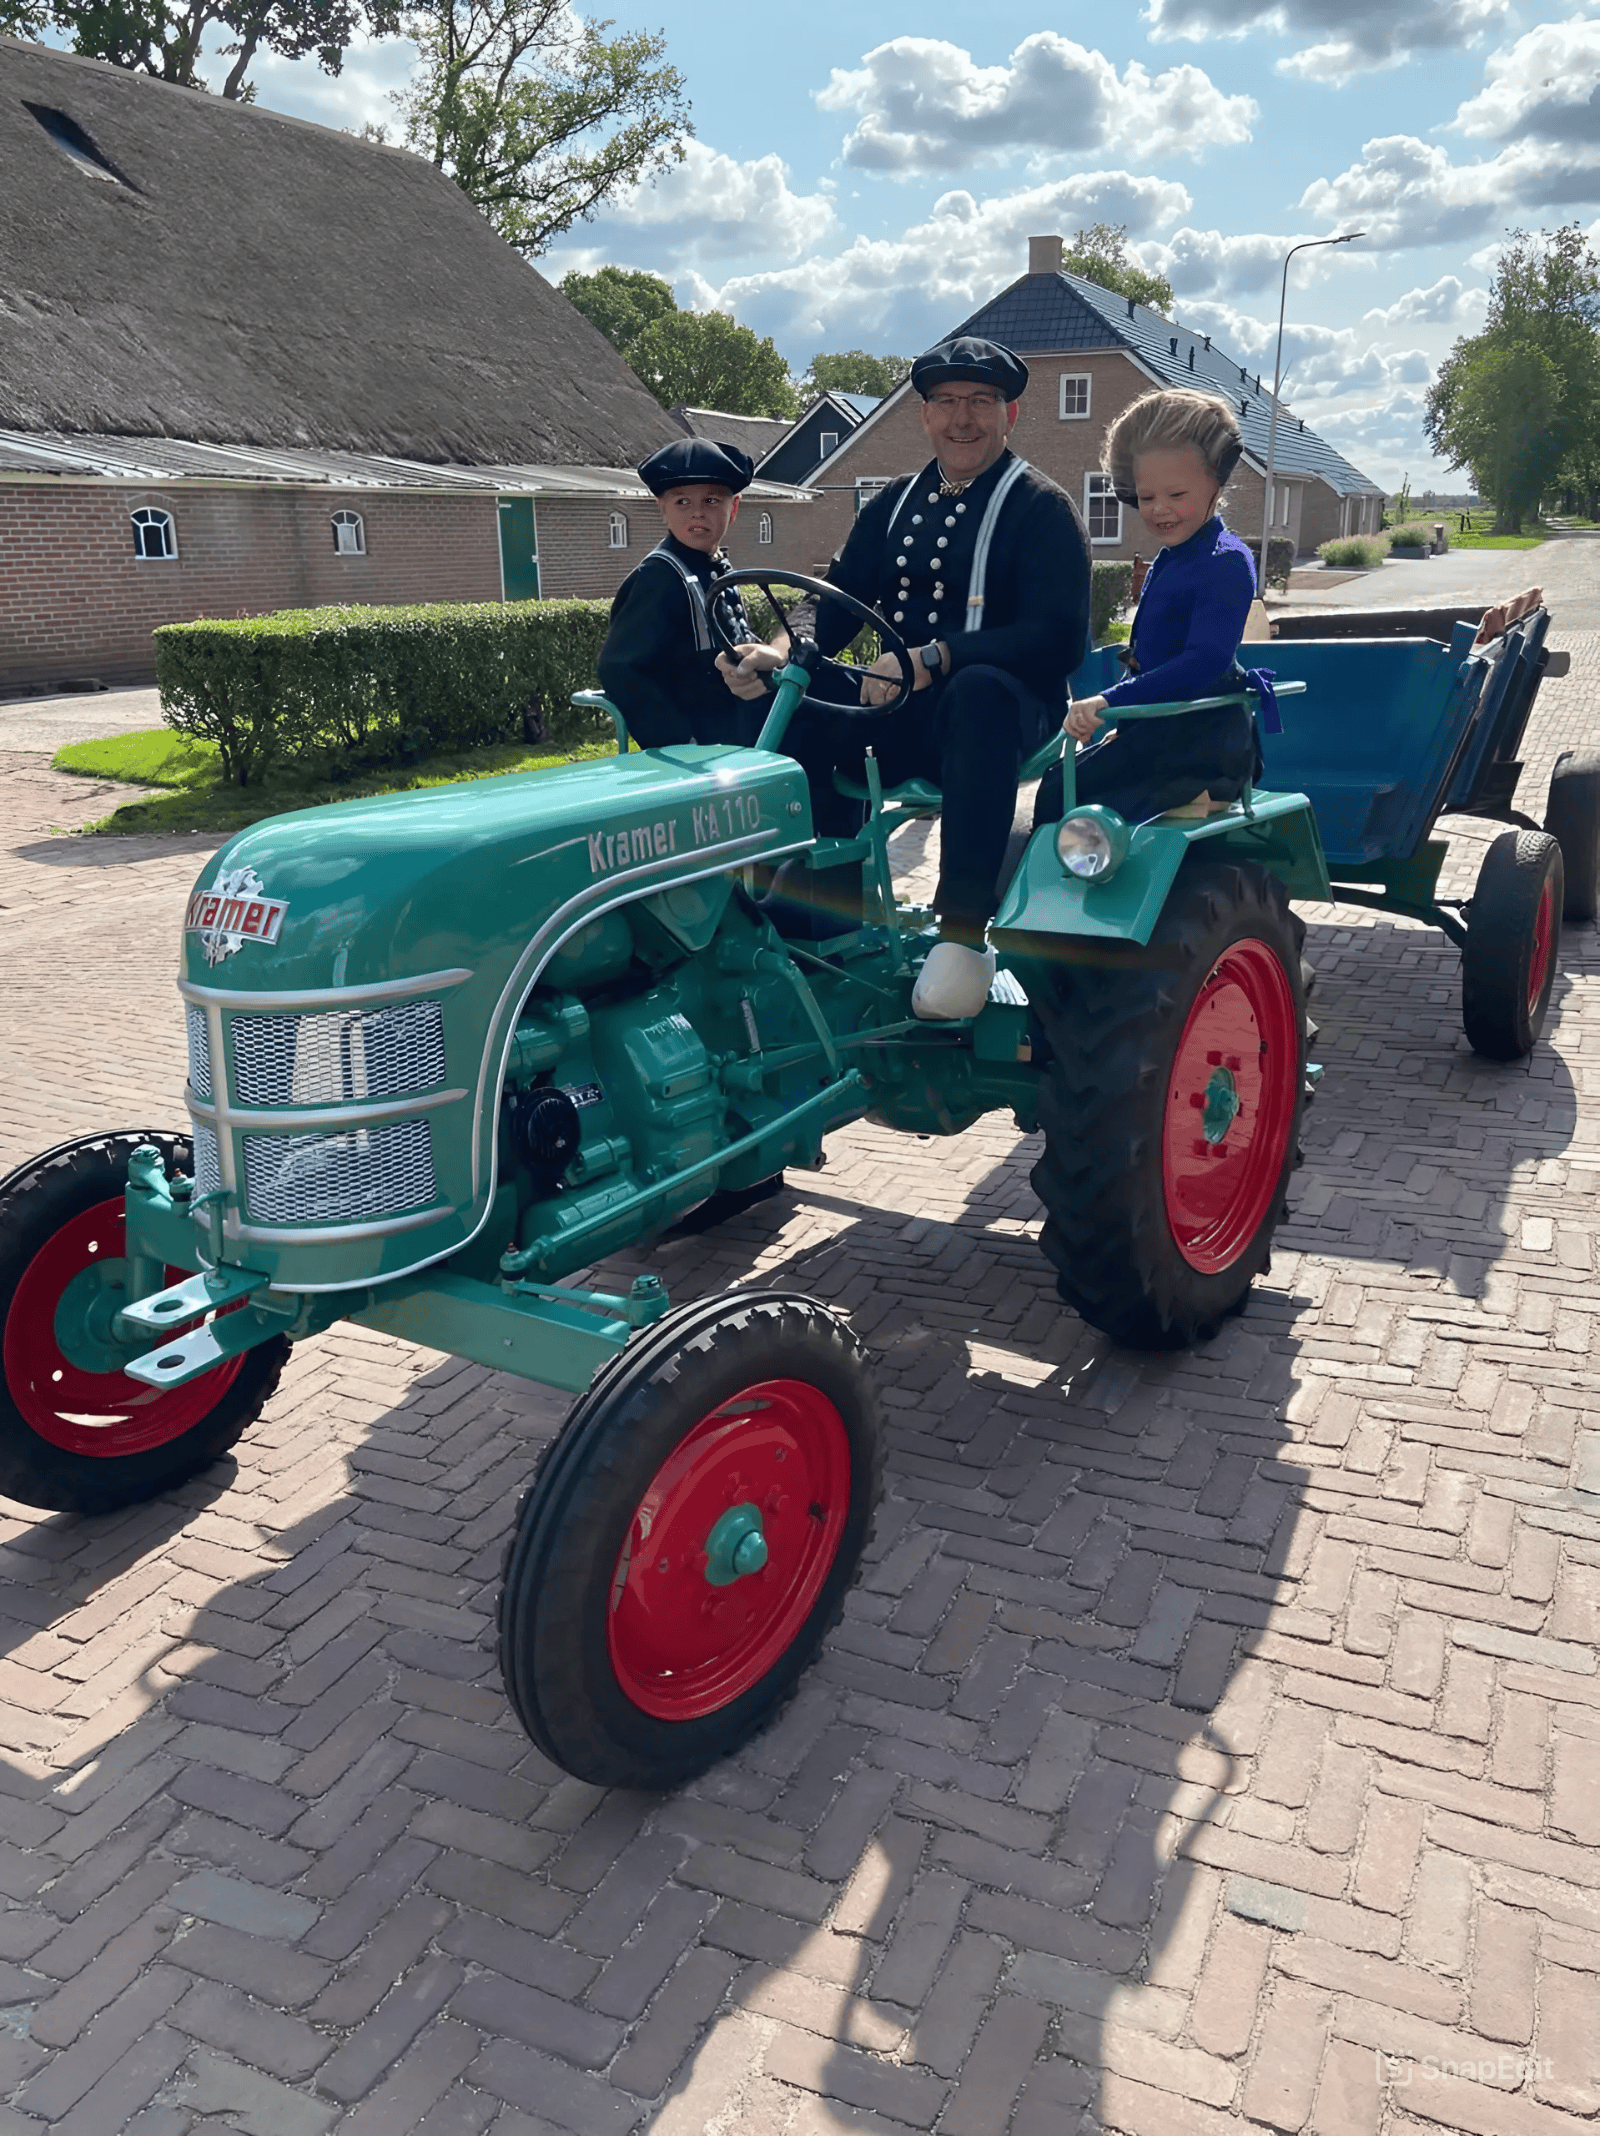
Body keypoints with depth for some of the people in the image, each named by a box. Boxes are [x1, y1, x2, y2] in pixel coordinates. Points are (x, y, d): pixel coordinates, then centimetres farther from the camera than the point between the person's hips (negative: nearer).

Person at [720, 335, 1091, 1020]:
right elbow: (835, 605, 10)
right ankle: (834, 914, -13)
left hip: (1000, 708, -5)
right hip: (904, 714, 5)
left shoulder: (1041, 507, -1)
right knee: (794, 718, -21)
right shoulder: (892, 506, 17)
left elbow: (1057, 638, -16)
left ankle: (964, 927, -39)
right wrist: (779, 654, -14)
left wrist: (933, 659, -29)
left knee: (980, 690, -40)